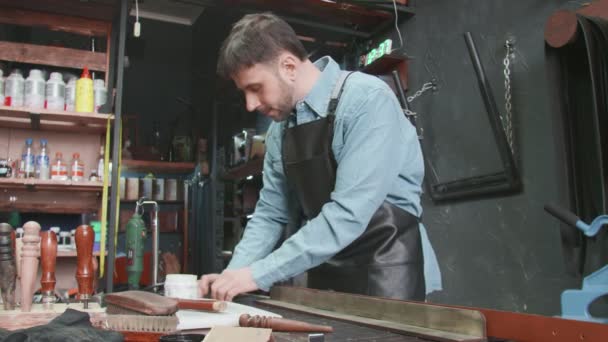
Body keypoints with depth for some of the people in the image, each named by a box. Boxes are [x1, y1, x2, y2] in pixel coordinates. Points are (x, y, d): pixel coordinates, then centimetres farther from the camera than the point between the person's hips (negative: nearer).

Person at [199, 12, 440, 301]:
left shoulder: (368, 100, -19)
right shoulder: (279, 127, 4)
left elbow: (347, 214, -26)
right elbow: (271, 213, 9)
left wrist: (259, 274, -23)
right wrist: (234, 274, -5)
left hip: (383, 265, -6)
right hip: (324, 270, 6)